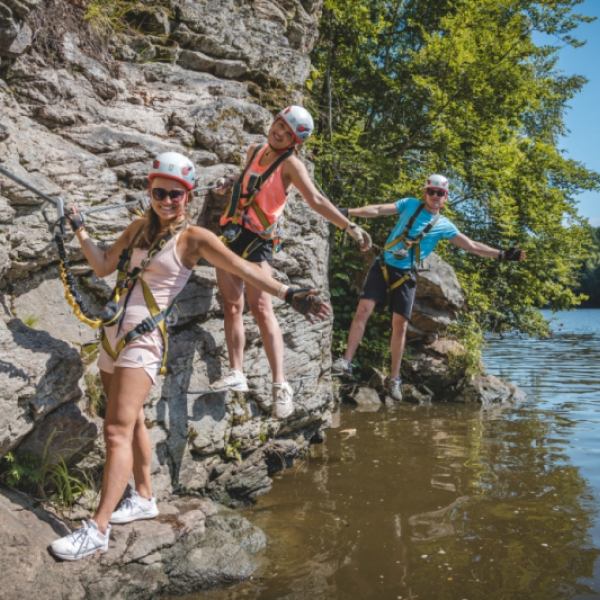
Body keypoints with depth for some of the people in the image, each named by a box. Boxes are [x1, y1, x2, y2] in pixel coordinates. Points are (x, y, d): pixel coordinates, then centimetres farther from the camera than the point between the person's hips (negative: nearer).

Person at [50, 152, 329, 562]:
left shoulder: (193, 238, -6)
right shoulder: (139, 228, 12)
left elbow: (244, 269, -16)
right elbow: (104, 267, 17)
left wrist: (288, 294, -26)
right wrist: (79, 229, 19)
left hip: (143, 342, -7)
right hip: (112, 335, 7)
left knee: (118, 432, -11)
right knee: (132, 421, 16)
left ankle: (98, 529, -6)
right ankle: (145, 498, 32)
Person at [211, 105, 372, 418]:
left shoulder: (290, 164, -6)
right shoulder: (254, 150, 13)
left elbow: (316, 200, -18)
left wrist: (349, 226, -27)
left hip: (257, 240, -6)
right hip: (231, 232, 6)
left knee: (261, 308, -18)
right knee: (232, 306, -2)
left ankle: (280, 383, -20)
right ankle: (236, 373, 0)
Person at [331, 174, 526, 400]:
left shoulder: (444, 226, 8)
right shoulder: (410, 204, 6)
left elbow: (472, 246, 11)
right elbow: (378, 210, -2)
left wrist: (502, 254, 5)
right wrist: (348, 211, -14)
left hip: (405, 275, 1)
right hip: (383, 266, -1)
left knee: (400, 325, 0)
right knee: (363, 310, -15)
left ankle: (394, 378, 11)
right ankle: (346, 361, -9)